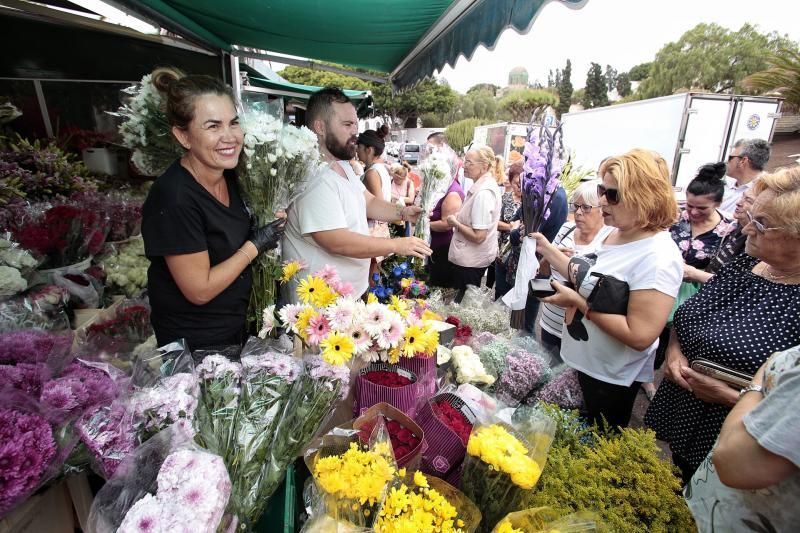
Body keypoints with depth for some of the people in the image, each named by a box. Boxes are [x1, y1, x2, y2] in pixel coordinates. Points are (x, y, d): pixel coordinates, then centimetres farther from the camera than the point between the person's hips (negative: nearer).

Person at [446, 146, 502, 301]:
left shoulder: (483, 193, -26)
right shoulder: (486, 184, 5)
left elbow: (478, 236, -28)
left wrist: (455, 223, -16)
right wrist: (459, 218, 5)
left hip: (471, 259, -10)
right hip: (474, 256, 10)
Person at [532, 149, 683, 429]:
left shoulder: (658, 258, -27)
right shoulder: (614, 234, 0)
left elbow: (640, 336, -30)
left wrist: (579, 303, -27)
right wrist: (546, 249, 3)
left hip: (611, 379, -8)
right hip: (582, 362, 8)